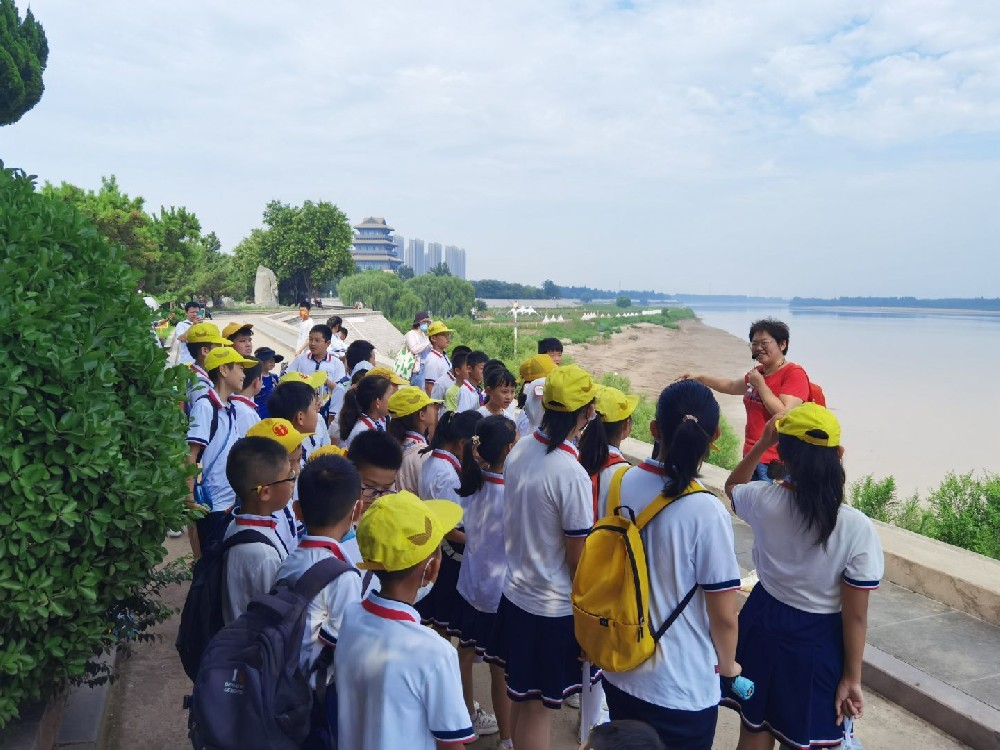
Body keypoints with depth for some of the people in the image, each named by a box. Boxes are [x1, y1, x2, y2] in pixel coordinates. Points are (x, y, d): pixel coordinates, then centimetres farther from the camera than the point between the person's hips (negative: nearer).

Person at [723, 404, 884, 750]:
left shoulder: (764, 501, -16)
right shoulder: (857, 527, -21)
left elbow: (732, 486, 12)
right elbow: (855, 616, -13)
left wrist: (763, 442, 7)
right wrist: (851, 678, -3)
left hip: (764, 625, 2)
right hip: (816, 641, -2)